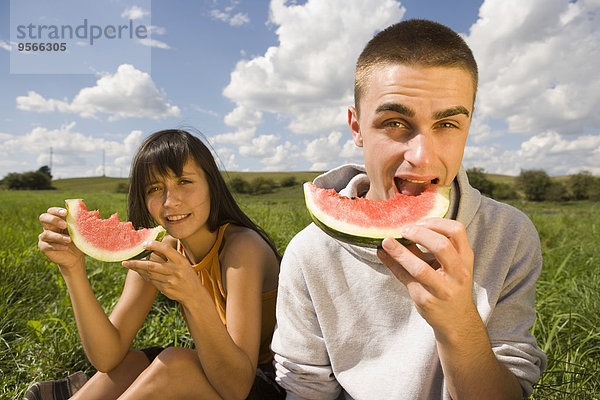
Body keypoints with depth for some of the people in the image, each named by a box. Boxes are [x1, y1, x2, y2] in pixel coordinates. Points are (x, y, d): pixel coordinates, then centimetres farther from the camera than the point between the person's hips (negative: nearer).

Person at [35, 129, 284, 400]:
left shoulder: (242, 247, -26)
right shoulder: (157, 251, -7)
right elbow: (107, 358, -13)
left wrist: (195, 297, -44)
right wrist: (73, 268, -23)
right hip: (211, 375, 5)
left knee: (174, 363, -26)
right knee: (124, 364, -17)